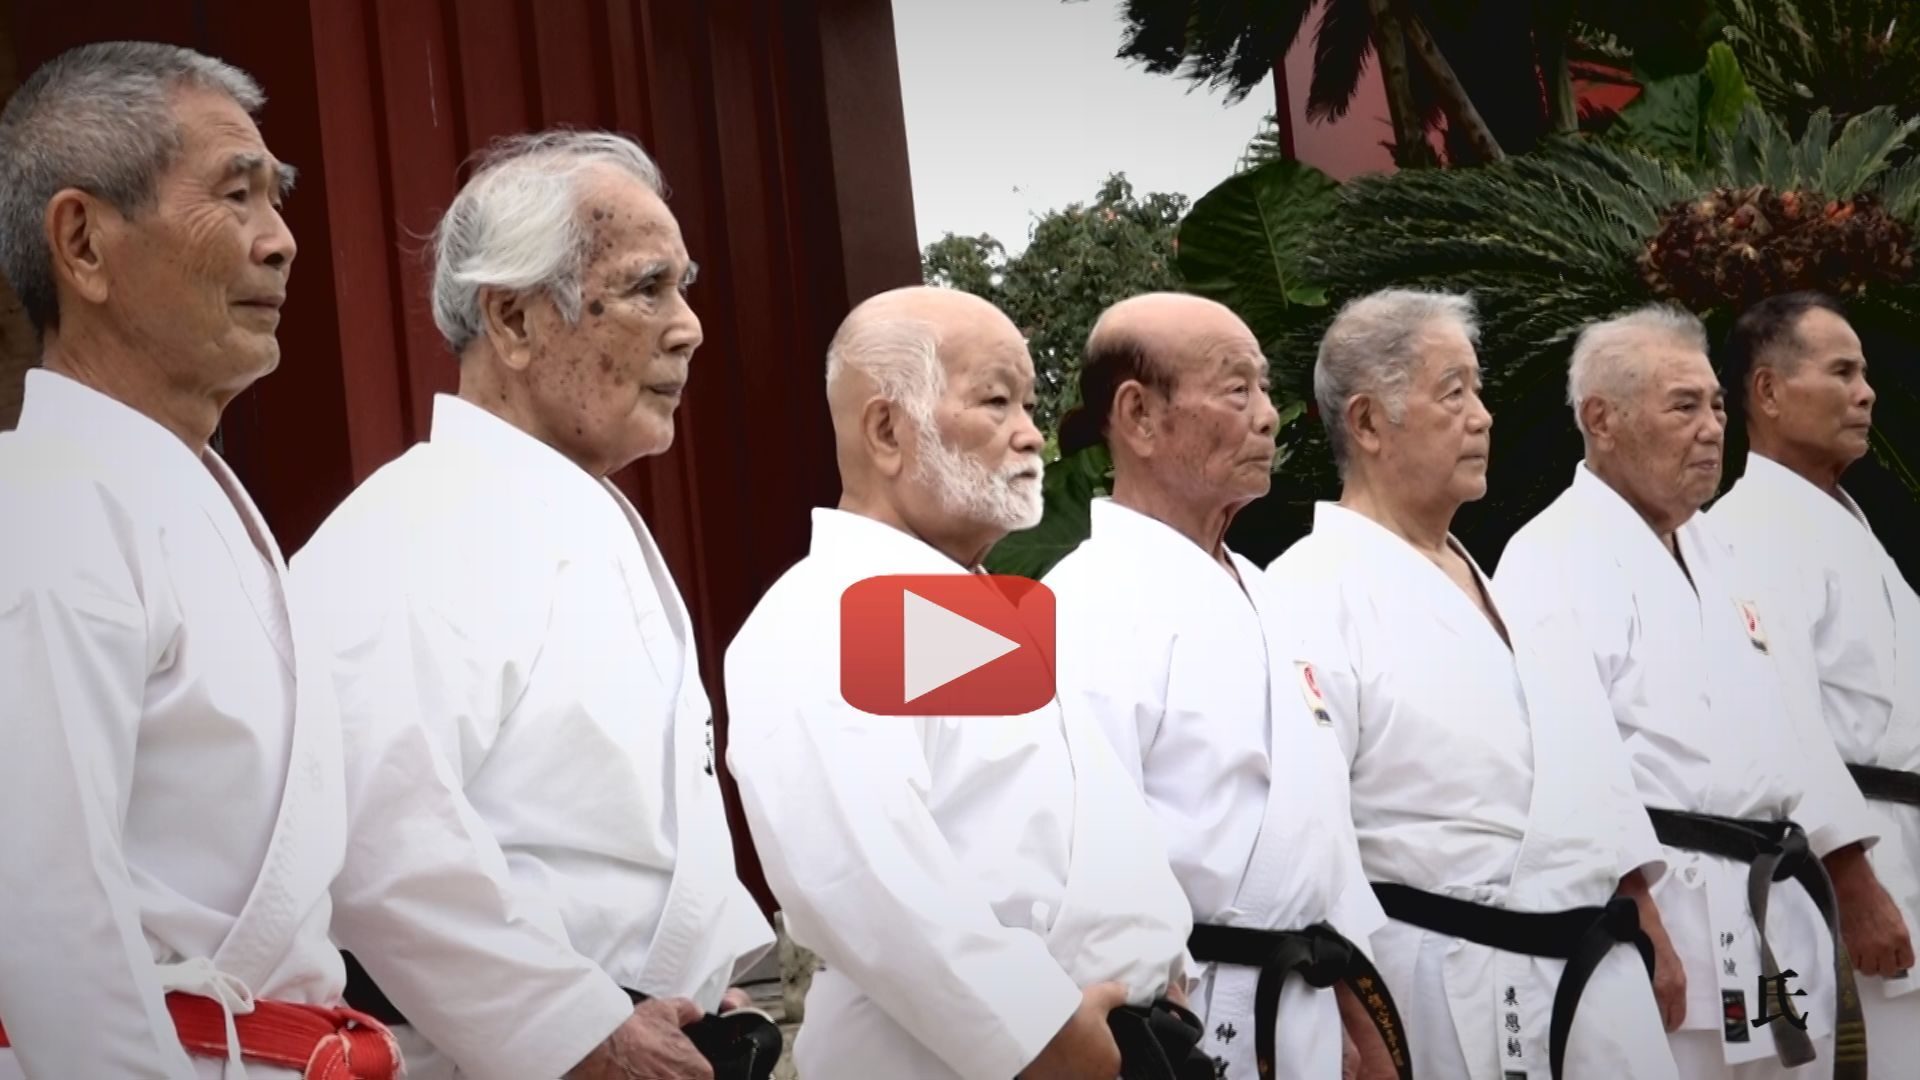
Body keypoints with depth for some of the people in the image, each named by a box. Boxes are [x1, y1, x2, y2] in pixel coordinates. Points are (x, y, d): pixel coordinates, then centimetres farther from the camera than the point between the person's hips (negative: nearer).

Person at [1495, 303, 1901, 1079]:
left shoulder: (1708, 551, 19)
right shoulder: (1554, 558, -10)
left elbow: (1785, 718, 21)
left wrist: (1853, 877, 16)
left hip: (1774, 919, 9)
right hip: (1660, 912, -9)